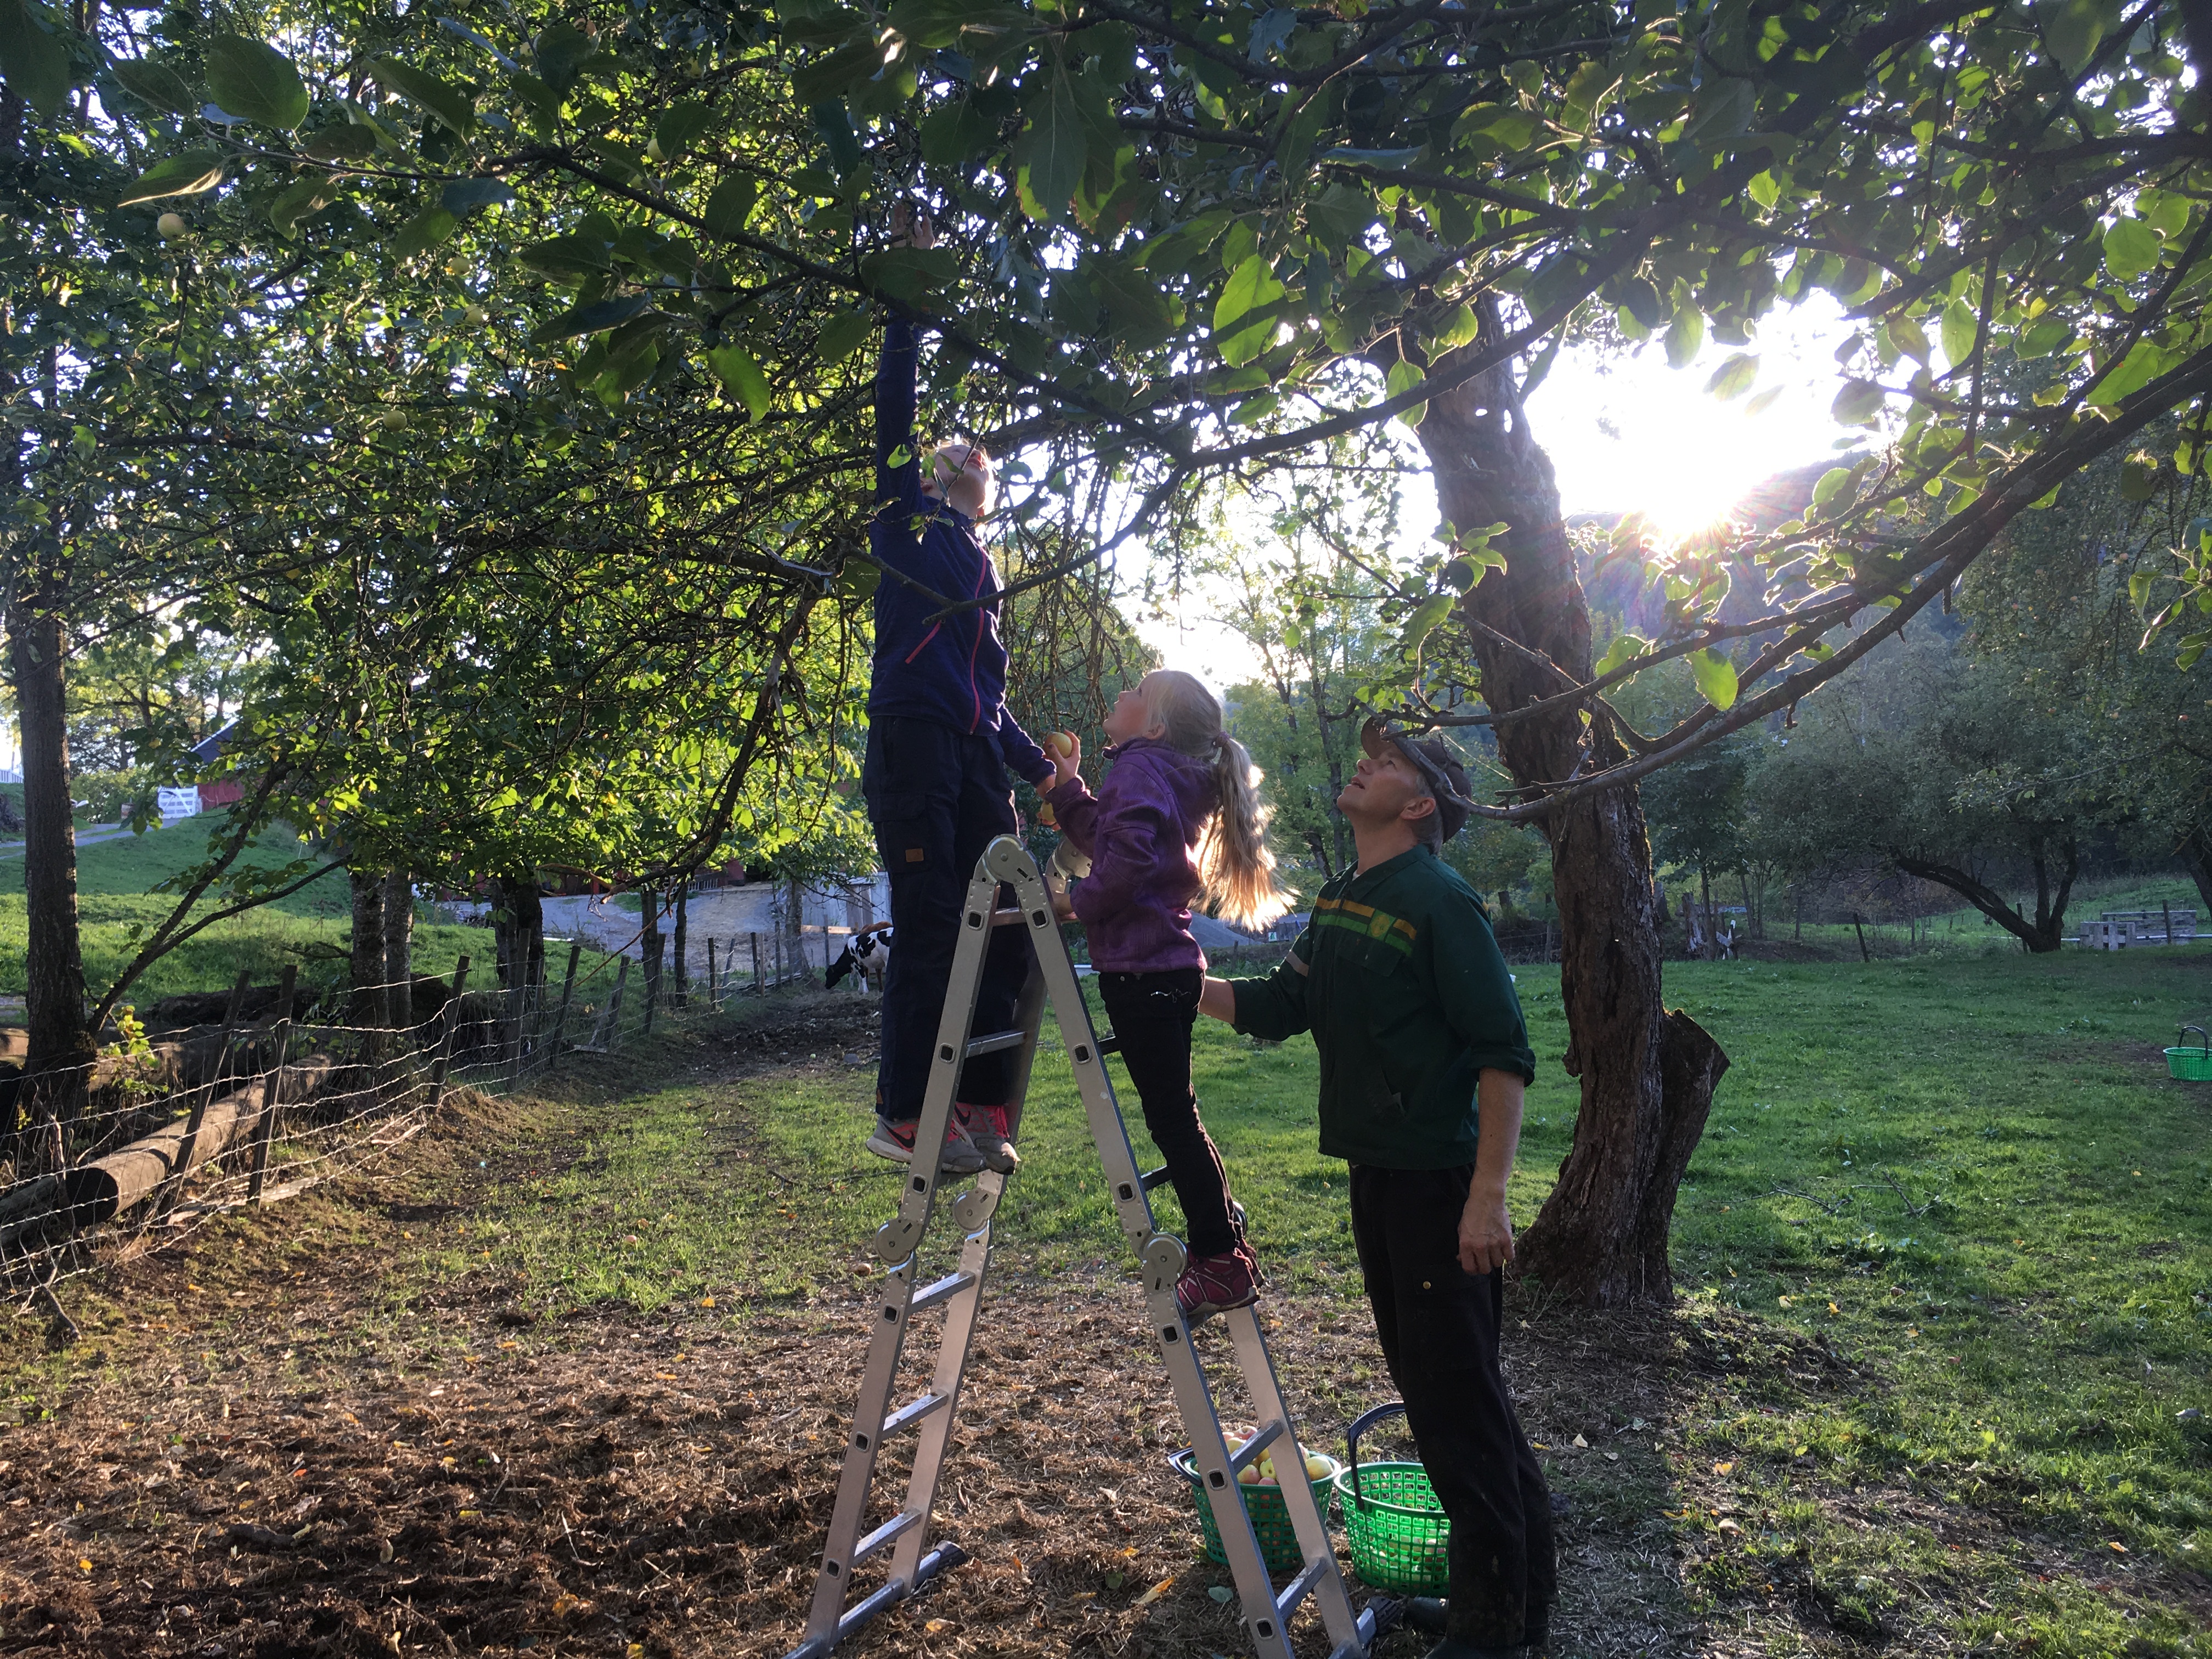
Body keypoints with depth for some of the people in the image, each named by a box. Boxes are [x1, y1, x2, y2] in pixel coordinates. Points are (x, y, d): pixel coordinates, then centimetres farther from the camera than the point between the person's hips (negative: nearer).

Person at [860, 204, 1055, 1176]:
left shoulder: (980, 567, 27)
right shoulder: (907, 518, 11)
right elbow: (895, 413, -1)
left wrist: (1040, 767, 25)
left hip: (973, 755, 7)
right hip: (912, 740, -7)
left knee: (1003, 923, 0)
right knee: (930, 926, -9)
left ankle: (978, 1102, 4)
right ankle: (901, 1115, -2)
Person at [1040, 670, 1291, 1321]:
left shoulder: (1140, 767, -10)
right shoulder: (1174, 778, 19)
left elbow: (1129, 855, -27)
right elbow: (1103, 838, 31)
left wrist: (1081, 904, -13)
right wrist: (1067, 786, 24)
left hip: (1141, 971, -10)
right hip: (1169, 967, 10)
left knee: (1171, 1116, -4)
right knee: (1175, 1115, 17)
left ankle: (1219, 1264, 3)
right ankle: (1225, 1250, 25)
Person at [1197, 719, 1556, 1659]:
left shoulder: (1440, 902, -15)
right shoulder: (1339, 902, 11)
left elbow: (1505, 1053, -18)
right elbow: (1279, 1006, 12)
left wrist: (1487, 1195, -23)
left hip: (1440, 1184, -9)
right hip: (1374, 1173, 9)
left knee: (1455, 1391, -1)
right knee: (1426, 1381, 17)